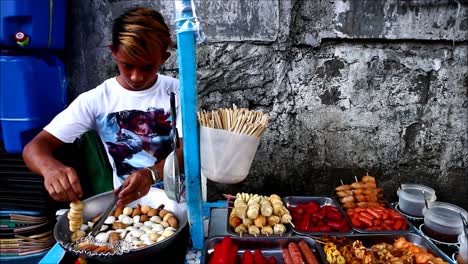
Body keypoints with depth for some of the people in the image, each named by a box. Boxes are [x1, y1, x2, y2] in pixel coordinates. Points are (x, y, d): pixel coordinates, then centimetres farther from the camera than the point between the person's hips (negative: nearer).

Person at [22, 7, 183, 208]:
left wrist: (152, 174, -30)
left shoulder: (177, 92, -3)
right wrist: (50, 166, -31)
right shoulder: (95, 100, -3)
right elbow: (34, 147, -7)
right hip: (124, 201, 1)